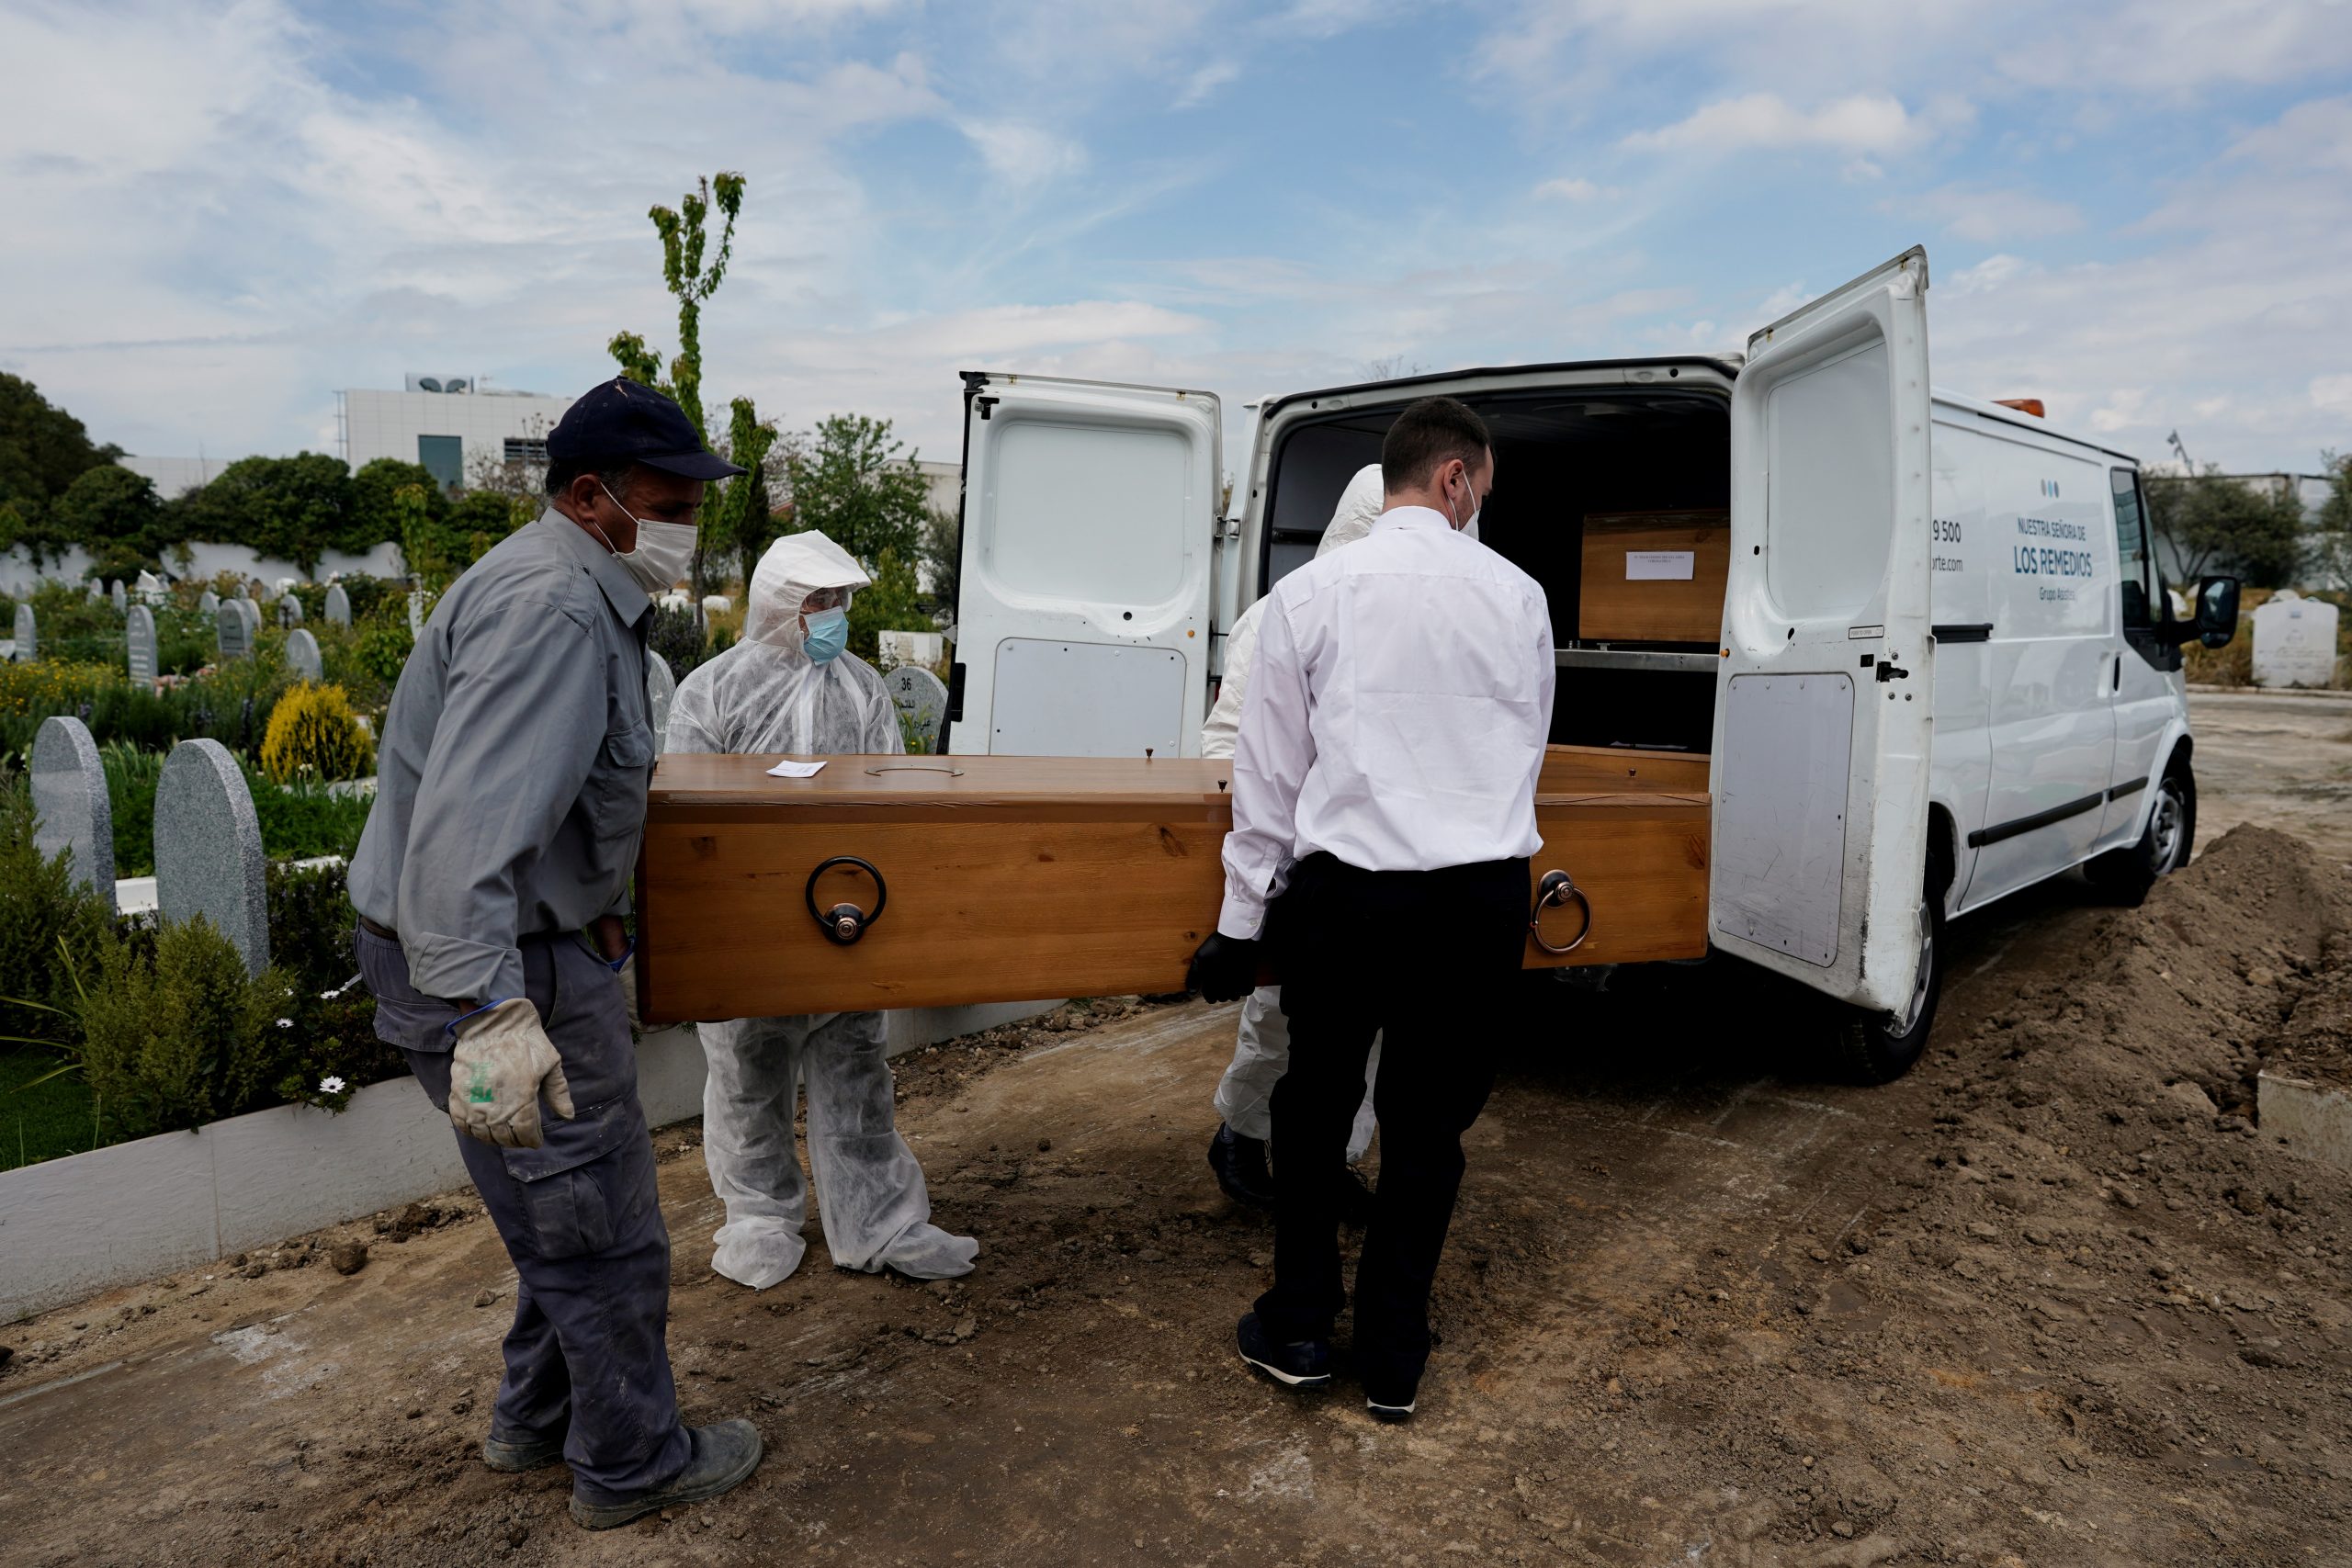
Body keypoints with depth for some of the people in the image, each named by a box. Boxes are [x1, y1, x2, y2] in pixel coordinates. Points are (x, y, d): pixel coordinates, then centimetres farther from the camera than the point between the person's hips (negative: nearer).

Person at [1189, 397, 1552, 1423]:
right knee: (1429, 1124, 15)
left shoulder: (1310, 594, -4)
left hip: (1345, 894, -1)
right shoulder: (1517, 595, 2)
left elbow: (1269, 775, -2)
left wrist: (1241, 922, 5)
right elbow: (1526, 751, 12)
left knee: (1314, 1107, 19)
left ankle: (1299, 1330, 29)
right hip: (1483, 899, 2)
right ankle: (1393, 1362, 27)